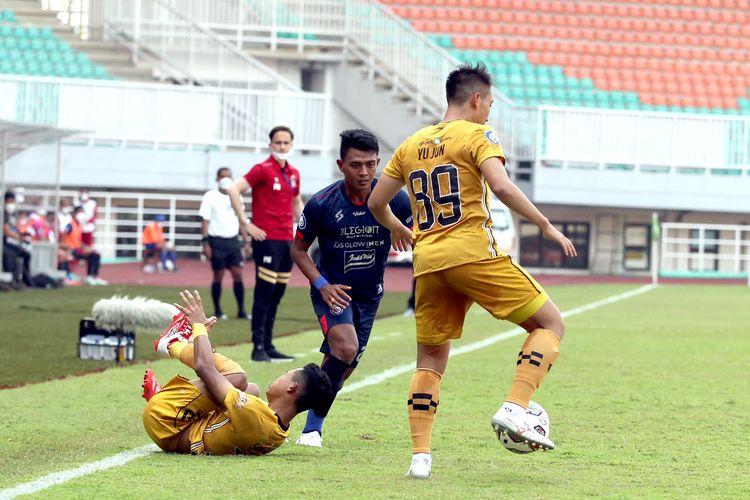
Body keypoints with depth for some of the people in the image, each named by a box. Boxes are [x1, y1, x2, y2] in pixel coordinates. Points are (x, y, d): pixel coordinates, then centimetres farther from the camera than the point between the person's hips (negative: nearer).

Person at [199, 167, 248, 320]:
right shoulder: (210, 197, -2)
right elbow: (205, 221, -5)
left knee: (238, 274, -3)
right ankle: (217, 310, 10)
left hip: (233, 240, 4)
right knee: (218, 276, 1)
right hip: (217, 240, -4)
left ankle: (241, 310, 0)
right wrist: (205, 243, -13)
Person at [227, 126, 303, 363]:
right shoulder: (262, 170, -8)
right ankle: (258, 347, -6)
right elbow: (234, 190, -16)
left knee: (276, 296, 10)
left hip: (287, 240, 7)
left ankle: (268, 346, 15)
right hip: (267, 239, -7)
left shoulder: (293, 174, 13)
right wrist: (245, 224, -17)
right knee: (264, 294, -8)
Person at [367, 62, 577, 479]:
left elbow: (376, 202, 21)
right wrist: (546, 227, -11)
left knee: (431, 360, 14)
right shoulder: (477, 135, 0)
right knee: (550, 324, 4)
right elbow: (500, 185, -18)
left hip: (428, 262, 6)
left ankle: (420, 456, 3)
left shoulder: (412, 145, 17)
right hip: (474, 253, -6)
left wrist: (397, 229, 41)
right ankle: (514, 410, -14)